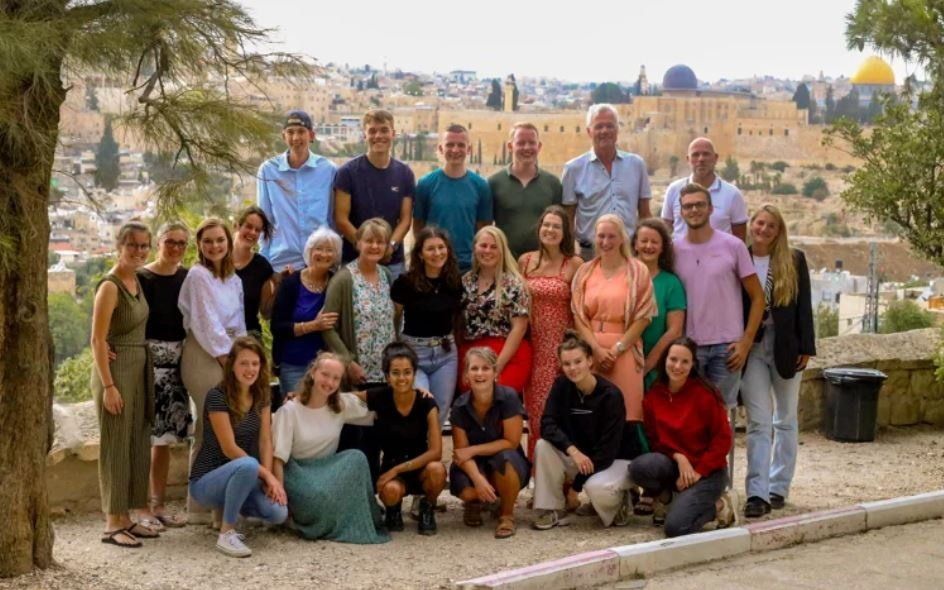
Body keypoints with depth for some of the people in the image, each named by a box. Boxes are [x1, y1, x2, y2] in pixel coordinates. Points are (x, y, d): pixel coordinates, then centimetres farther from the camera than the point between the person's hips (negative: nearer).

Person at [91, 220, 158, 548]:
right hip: (116, 370, -8)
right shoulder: (110, 286, -15)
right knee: (116, 445, -2)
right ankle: (112, 524, 5)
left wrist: (142, 372, 14)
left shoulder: (136, 280, 9)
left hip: (139, 369, 8)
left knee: (137, 444, 11)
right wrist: (108, 386, -20)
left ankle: (126, 517, 20)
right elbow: (98, 340, -17)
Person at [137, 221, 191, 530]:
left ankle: (159, 505, 18)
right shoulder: (142, 278, -6)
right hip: (149, 358, -5)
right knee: (145, 434, -8)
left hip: (177, 360, 5)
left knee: (165, 436, 10)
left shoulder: (187, 277, 9)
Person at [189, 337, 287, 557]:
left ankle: (230, 508, 10)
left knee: (278, 513, -21)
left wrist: (269, 479, -15)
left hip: (242, 477, 6)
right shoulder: (217, 397, -17)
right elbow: (229, 448, -19)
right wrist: (266, 475, -20)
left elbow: (265, 441, -1)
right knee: (248, 465, -38)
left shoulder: (261, 397, 3)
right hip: (207, 480, -6)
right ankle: (226, 533, -21)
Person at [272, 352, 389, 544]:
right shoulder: (290, 410, -10)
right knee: (319, 496, -38)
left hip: (330, 469, 4)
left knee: (356, 457, -27)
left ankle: (358, 524, -17)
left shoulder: (344, 404, 0)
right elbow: (278, 458, -13)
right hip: (299, 471, -4)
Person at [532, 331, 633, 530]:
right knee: (543, 446, -23)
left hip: (610, 460, -4)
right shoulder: (561, 386, -7)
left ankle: (620, 499, 1)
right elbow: (547, 425, -17)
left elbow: (607, 448, -20)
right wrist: (573, 450, -35)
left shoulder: (610, 395, -20)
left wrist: (577, 484, -19)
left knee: (596, 487, -37)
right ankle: (554, 511, -11)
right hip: (576, 457, 4)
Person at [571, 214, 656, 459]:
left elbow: (643, 316, -1)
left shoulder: (637, 271, 4)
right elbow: (579, 315, 8)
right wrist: (596, 348, -7)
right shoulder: (585, 271, 13)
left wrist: (617, 348, -9)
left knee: (627, 418, -8)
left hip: (624, 350, -2)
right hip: (591, 350, 3)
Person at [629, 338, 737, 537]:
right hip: (672, 465, 4)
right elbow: (655, 438, 5)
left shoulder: (704, 394, -13)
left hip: (706, 470, -4)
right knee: (640, 466, -30)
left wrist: (698, 471, -15)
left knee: (676, 527, -26)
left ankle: (719, 506, 4)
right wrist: (678, 457, -14)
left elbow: (723, 439, -10)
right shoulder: (653, 396, -1)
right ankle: (663, 496, 4)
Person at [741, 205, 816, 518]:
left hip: (786, 347, 1)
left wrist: (805, 348, -6)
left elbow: (804, 306, 0)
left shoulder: (793, 261, 1)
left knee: (785, 420, 10)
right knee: (758, 422, -5)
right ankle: (757, 493, -8)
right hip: (752, 347, -1)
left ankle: (779, 487, 20)